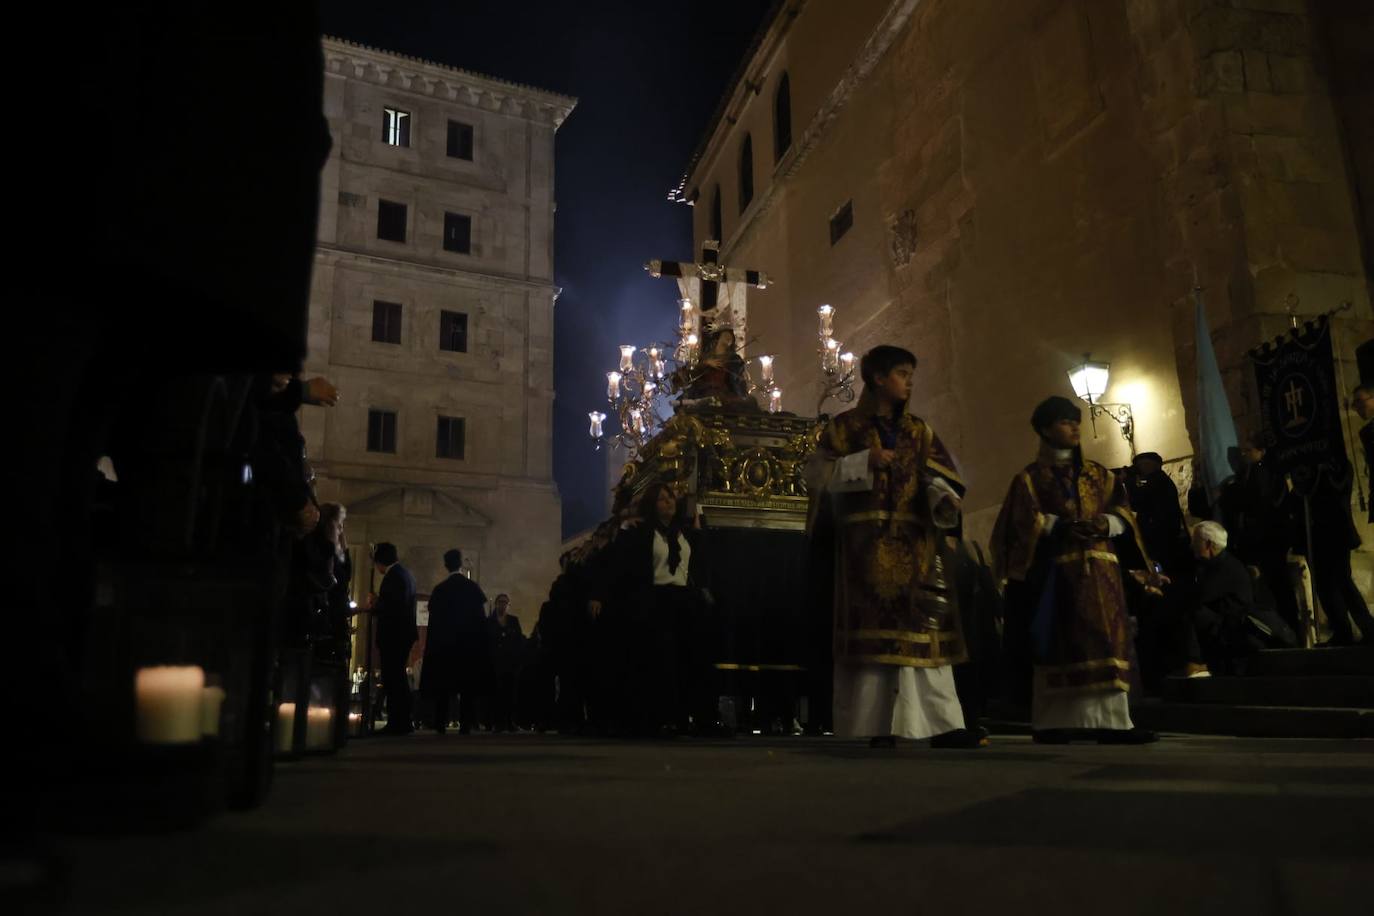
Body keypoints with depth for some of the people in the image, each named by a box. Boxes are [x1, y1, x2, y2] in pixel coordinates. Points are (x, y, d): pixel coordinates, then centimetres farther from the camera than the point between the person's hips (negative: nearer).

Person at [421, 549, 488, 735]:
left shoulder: (439, 589, -2)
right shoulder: (474, 587, -2)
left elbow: (433, 619, -1)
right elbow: (481, 617, -3)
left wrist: (433, 646, 5)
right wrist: (481, 642, 4)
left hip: (445, 642, 0)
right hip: (470, 642, 0)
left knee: (443, 684, 8)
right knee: (468, 684, 2)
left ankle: (440, 722, 5)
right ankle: (466, 724, -3)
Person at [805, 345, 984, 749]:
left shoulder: (920, 432, 17)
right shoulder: (845, 426, 6)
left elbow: (942, 479, 8)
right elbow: (815, 474, -2)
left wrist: (945, 500, -14)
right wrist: (864, 462, -13)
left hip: (917, 544, 4)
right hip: (866, 542, -3)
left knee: (926, 630, -2)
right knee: (873, 630, -5)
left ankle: (943, 724, -3)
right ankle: (879, 726, -1)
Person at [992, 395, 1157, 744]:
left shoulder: (1098, 474, 19)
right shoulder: (1030, 478, 7)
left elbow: (1123, 514, 12)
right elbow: (1024, 522, -5)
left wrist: (1103, 525, -9)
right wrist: (1063, 526, -18)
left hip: (1099, 568, 4)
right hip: (1055, 569, -4)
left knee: (1106, 642, -4)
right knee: (1059, 645, -6)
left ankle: (1111, 722, -5)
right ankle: (1052, 724, -3)